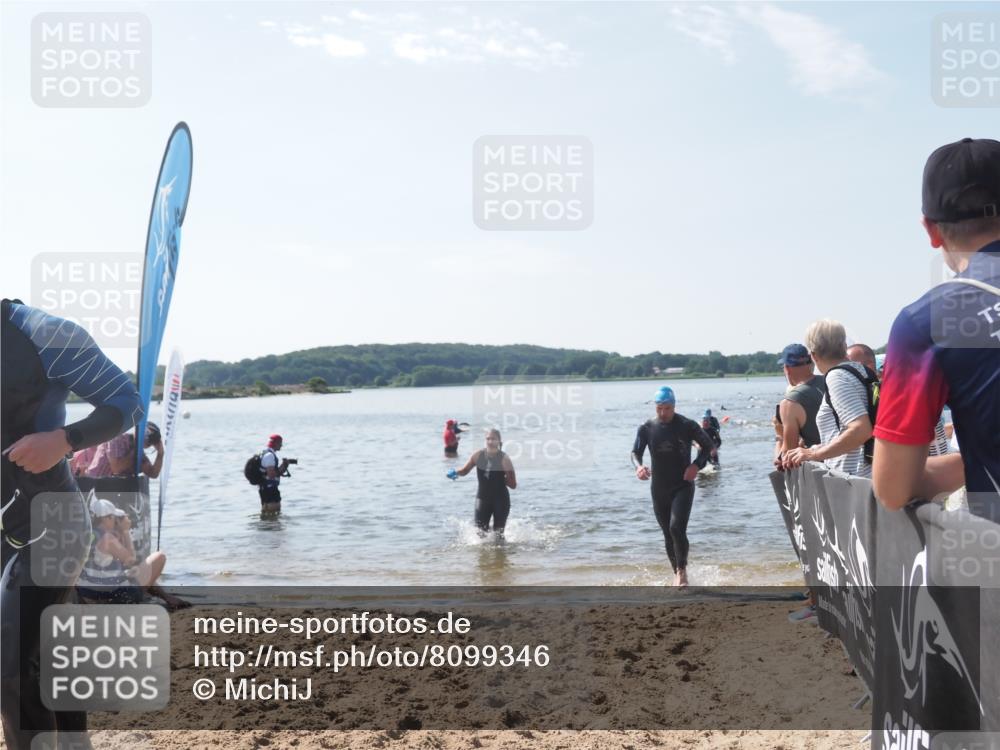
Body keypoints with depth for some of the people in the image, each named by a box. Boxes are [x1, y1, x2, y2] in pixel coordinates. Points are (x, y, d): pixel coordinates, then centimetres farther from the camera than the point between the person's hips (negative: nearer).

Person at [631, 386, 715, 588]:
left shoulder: (687, 426, -7)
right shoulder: (646, 428, -1)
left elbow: (708, 445, 3)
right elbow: (636, 452, 3)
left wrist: (697, 465, -13)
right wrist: (638, 466, -19)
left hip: (682, 486, -3)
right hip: (659, 489, 3)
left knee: (677, 528, -21)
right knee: (668, 535, 9)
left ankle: (682, 570, -2)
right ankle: (678, 574, 24)